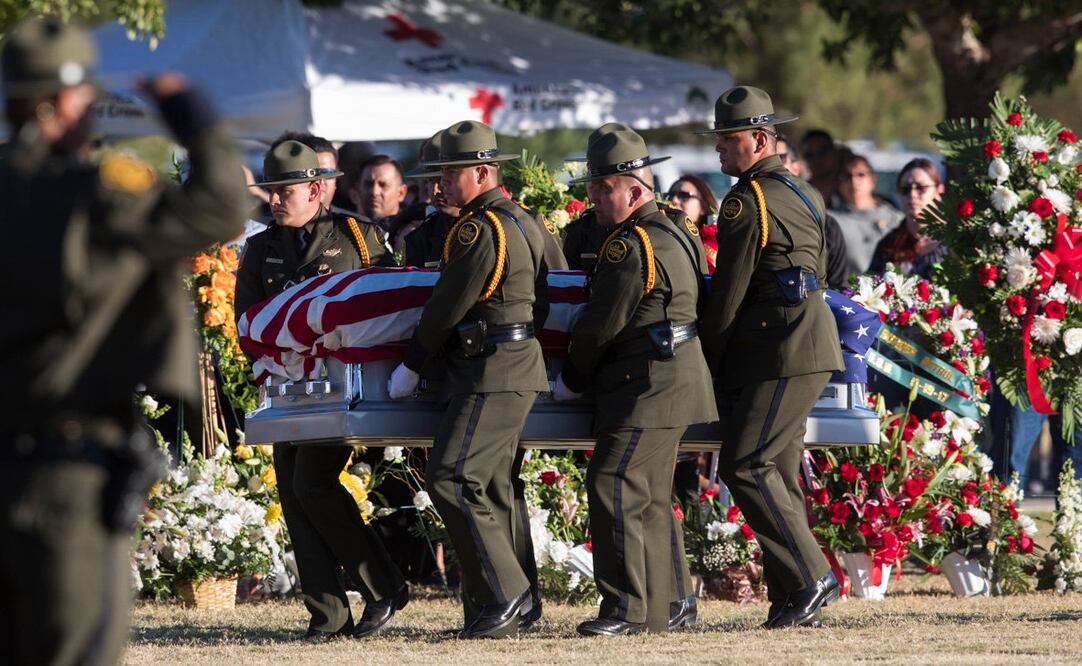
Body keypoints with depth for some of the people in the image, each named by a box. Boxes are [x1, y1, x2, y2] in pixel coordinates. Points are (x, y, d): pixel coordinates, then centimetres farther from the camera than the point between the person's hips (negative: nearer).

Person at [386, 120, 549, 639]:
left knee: (451, 479, -13)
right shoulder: (522, 222, 16)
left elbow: (447, 306, -13)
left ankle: (504, 596, -14)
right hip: (518, 367, 11)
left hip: (492, 374, -11)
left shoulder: (480, 230, -16)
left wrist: (411, 366, -2)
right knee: (493, 486, 13)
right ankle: (521, 602, 15)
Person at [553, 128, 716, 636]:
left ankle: (626, 608, -12)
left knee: (614, 486, -11)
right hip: (671, 384, 11)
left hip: (647, 388, -11)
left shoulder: (632, 247, -18)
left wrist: (571, 379, 1)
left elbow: (600, 326, -15)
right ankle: (670, 604, 21)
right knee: (652, 496, 15)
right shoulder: (670, 234, 15)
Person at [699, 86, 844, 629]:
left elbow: (728, 294, -10)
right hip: (805, 346, 10)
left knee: (745, 467, -12)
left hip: (783, 353, -10)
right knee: (777, 471, 8)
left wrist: (708, 361, 0)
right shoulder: (804, 195, 19)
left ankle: (810, 578, -13)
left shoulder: (747, 202, -11)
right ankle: (792, 602, 7)